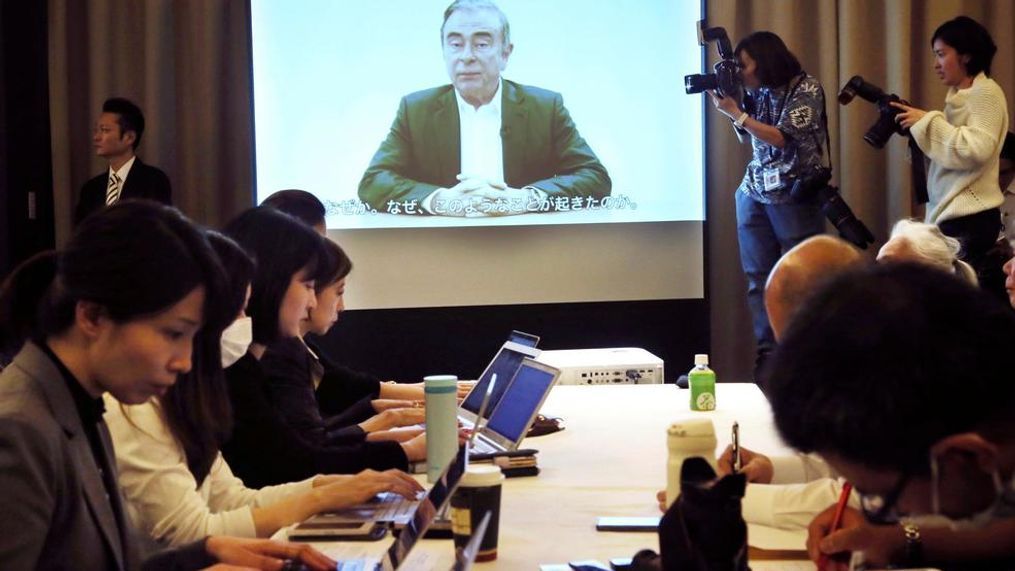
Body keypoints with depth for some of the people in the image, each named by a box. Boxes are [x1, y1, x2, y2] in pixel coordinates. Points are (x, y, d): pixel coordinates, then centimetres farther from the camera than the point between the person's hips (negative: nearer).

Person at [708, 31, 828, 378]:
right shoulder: (759, 92, 8)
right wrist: (730, 101, -2)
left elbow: (783, 139, -16)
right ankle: (767, 355, 3)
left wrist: (734, 113, -15)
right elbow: (748, 136, 10)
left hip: (795, 196, -6)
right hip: (754, 193, 6)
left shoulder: (807, 90, -9)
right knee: (759, 278, 1)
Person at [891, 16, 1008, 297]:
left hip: (970, 216, -9)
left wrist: (927, 121, -16)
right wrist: (916, 126, 4)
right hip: (951, 212, 9)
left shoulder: (986, 92, -8)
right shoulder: (959, 95, 18)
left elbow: (977, 149, -21)